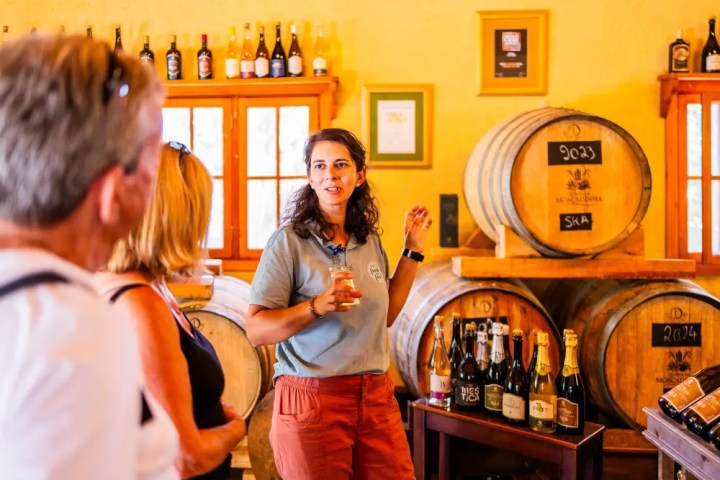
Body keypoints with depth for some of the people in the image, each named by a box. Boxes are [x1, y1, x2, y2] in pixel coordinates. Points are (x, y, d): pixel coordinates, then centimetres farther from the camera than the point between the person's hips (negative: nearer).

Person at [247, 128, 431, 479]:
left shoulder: (370, 241, 8)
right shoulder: (289, 241, -9)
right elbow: (256, 330, -13)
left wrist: (412, 251, 15)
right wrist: (318, 306, -28)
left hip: (376, 395, 5)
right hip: (313, 396, -5)